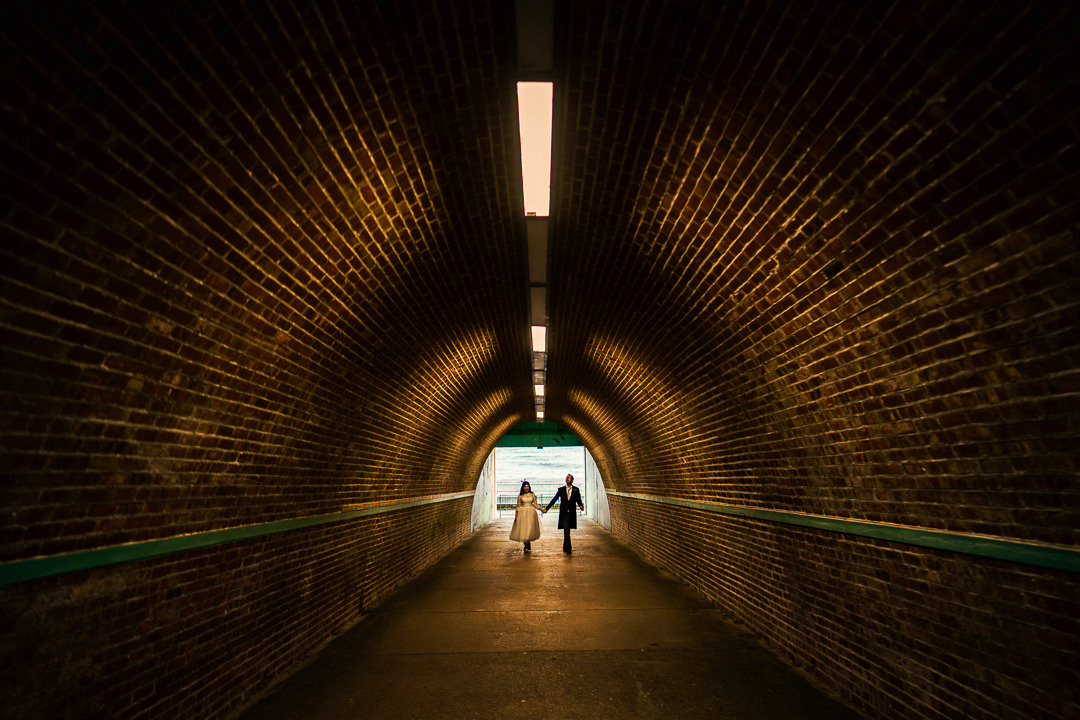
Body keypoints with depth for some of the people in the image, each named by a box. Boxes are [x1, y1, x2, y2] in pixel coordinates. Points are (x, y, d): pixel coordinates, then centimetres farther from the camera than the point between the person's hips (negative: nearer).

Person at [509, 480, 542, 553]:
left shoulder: (532, 495, 5)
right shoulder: (520, 496, 4)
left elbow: (535, 505, 7)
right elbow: (518, 506, 4)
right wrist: (516, 516, -1)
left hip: (531, 513, 0)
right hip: (522, 513, 0)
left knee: (530, 530, -3)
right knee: (523, 529, -2)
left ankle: (527, 546, 14)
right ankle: (527, 545, 17)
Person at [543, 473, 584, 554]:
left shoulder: (576, 490, 6)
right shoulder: (561, 489, 5)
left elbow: (578, 500, 1)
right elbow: (554, 499, 4)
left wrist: (581, 506, -22)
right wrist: (546, 508, -2)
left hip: (572, 513, 1)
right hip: (564, 513, -1)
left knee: (567, 531, 10)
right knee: (566, 530, -8)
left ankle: (565, 548, 25)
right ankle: (568, 549, -5)